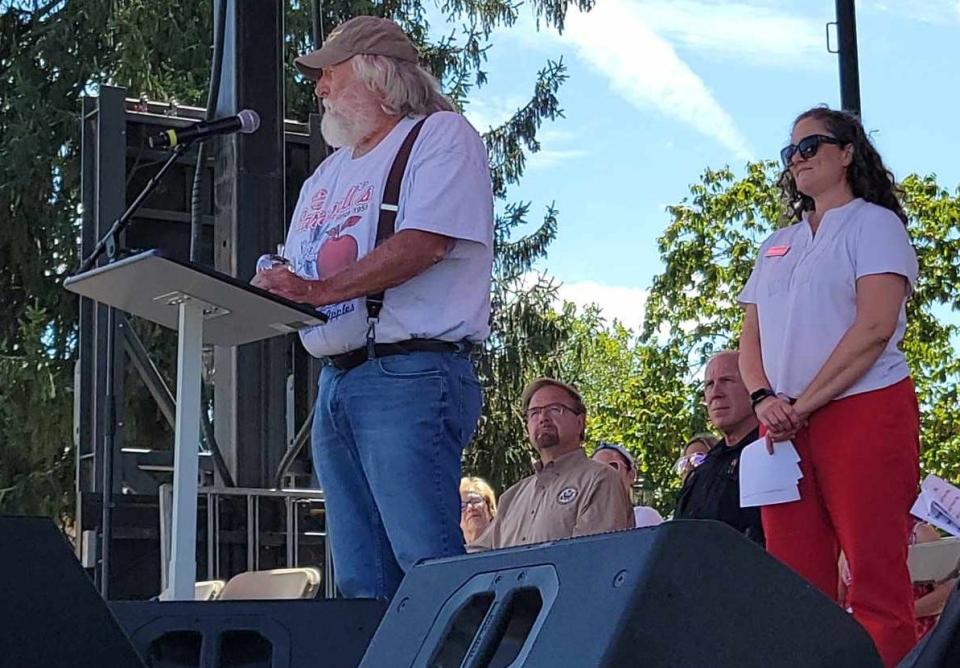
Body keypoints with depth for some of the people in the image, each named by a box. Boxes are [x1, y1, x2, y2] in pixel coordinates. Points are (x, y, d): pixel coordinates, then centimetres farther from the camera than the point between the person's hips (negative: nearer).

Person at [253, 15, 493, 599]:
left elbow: (424, 243, -15)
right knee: (361, 583, 5)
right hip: (335, 383, 9)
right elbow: (296, 279, 24)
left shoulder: (441, 136, 1)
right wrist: (266, 293, 1)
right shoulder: (328, 174, 27)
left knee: (430, 565, -15)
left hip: (410, 375, -8)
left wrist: (319, 290, -21)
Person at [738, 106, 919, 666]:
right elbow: (751, 339, 17)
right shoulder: (778, 246, 23)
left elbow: (875, 326, -9)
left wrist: (803, 404, -12)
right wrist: (764, 399, -4)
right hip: (786, 426, 6)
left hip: (864, 410, -6)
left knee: (878, 583, -11)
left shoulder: (873, 223, 4)